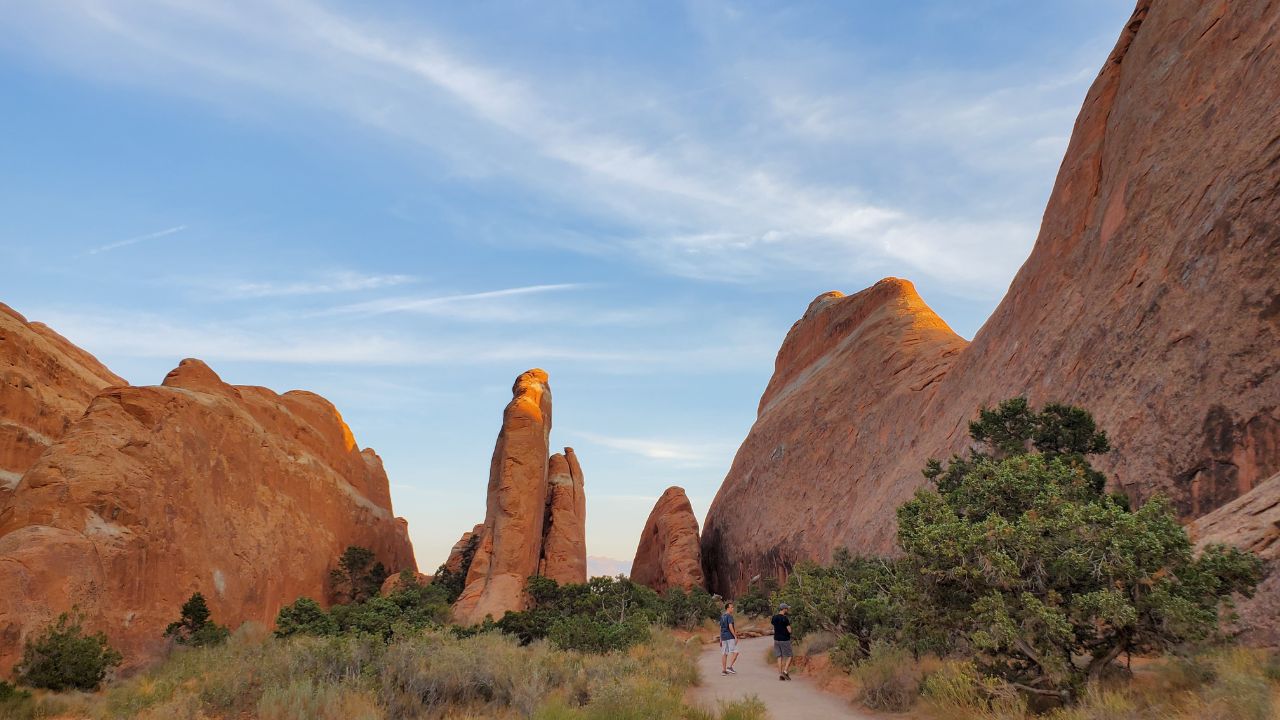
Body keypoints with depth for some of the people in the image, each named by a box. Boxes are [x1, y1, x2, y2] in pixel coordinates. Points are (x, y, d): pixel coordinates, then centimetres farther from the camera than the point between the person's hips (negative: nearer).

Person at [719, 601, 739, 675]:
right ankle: (729, 667, -14)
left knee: (724, 653, 7)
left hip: (723, 637, 8)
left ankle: (723, 670, 6)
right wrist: (735, 636, -18)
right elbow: (730, 627, -20)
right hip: (730, 637, -8)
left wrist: (721, 639, 20)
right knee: (735, 652, -5)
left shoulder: (722, 617, 16)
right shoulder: (729, 616, -10)